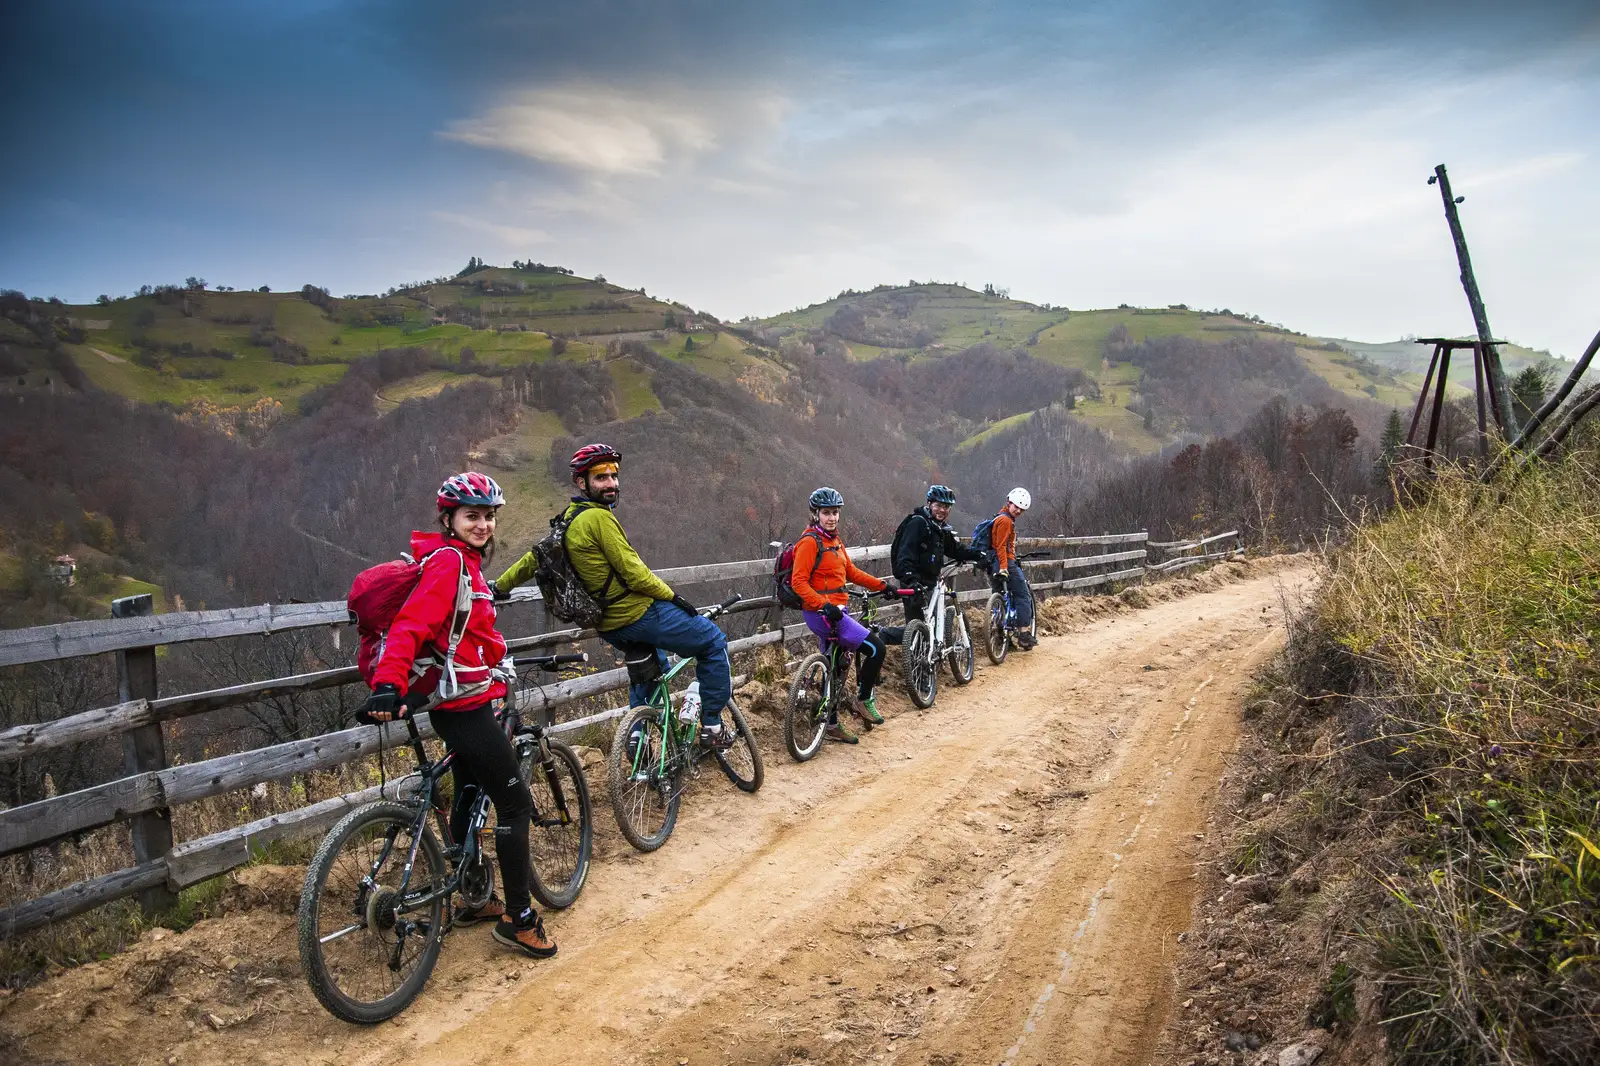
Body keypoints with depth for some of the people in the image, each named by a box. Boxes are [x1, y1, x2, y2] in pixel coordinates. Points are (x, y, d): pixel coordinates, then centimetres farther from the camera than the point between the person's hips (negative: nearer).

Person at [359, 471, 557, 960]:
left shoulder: (464, 562, 14)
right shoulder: (449, 560, -17)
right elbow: (410, 625, -29)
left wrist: (497, 669, 35)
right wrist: (387, 685, -40)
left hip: (462, 702, 10)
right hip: (464, 705, -10)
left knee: (470, 798, 20)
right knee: (515, 803, -4)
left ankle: (475, 900, 34)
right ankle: (518, 918, 4)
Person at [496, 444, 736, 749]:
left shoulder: (568, 520, 10)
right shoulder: (598, 517, -17)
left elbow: (535, 558, 19)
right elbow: (632, 570, -20)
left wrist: (499, 586, 33)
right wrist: (672, 595, -10)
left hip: (610, 627, 9)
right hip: (640, 613, -9)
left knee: (651, 666, 32)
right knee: (714, 642, 3)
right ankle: (712, 726, 5)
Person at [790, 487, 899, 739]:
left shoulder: (834, 540, 13)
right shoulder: (810, 542, -14)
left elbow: (851, 572, 21)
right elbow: (799, 582, -20)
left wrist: (882, 585, 15)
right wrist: (824, 605, -29)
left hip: (835, 611, 9)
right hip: (821, 613, -9)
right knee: (875, 647, -12)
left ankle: (832, 725, 24)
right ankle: (863, 700, 4)